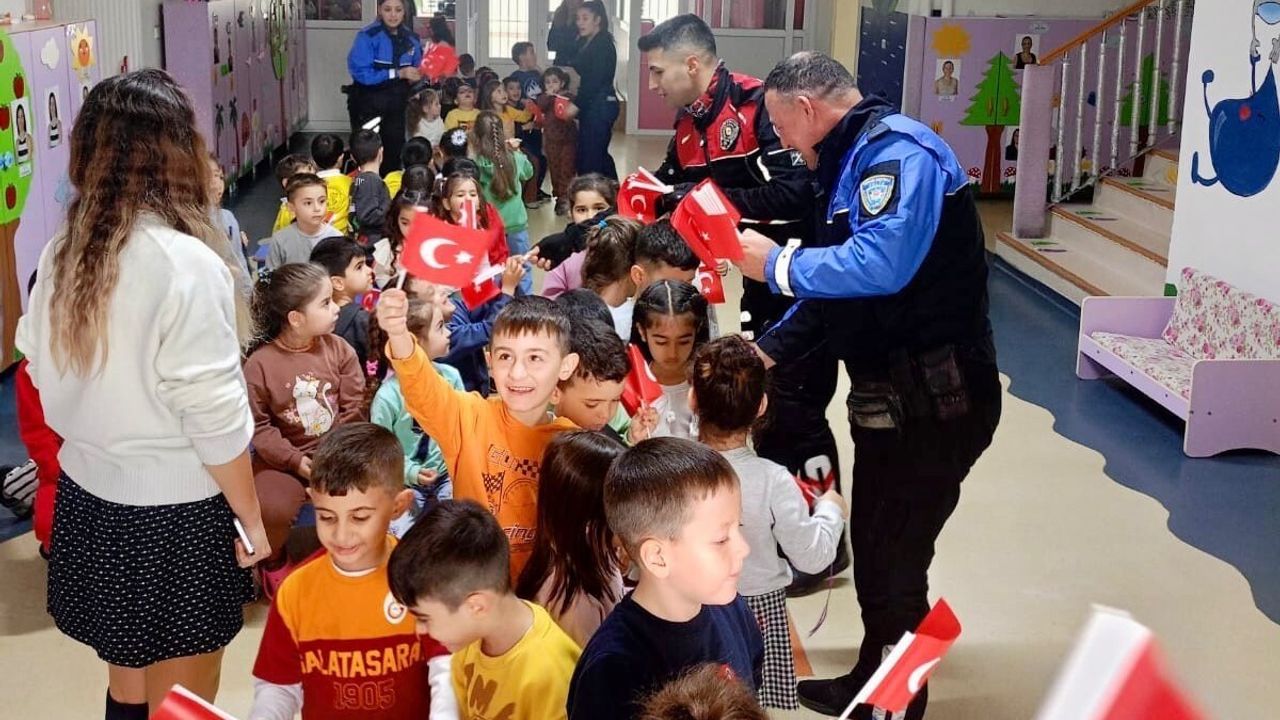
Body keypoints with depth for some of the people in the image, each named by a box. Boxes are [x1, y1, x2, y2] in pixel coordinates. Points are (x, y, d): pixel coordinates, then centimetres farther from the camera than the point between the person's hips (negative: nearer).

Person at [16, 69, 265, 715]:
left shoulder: (61, 254, -1)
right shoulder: (186, 263, -20)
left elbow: (46, 374, 7)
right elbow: (214, 415, -19)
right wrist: (252, 518, -8)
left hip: (87, 498, 7)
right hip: (174, 513, -6)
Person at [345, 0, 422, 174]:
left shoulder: (412, 38, 4)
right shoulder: (368, 36, -14)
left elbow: (415, 72, 15)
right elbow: (361, 73, -22)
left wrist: (416, 77, -9)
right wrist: (398, 73, -23)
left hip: (396, 104, 5)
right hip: (369, 104, -5)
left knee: (394, 152, 12)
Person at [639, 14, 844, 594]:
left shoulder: (758, 106, -20)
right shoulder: (690, 128, 7)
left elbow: (796, 193, -30)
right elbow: (670, 199, 13)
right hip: (762, 281, 9)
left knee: (793, 410, -4)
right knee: (762, 408, 15)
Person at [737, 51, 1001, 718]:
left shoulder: (899, 150, -17)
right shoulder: (852, 162, 15)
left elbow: (881, 264, -32)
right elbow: (837, 286, 19)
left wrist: (777, 262, -19)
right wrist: (767, 349, 9)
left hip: (934, 400, -10)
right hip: (891, 394, 10)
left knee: (893, 562, 0)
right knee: (876, 548, 21)